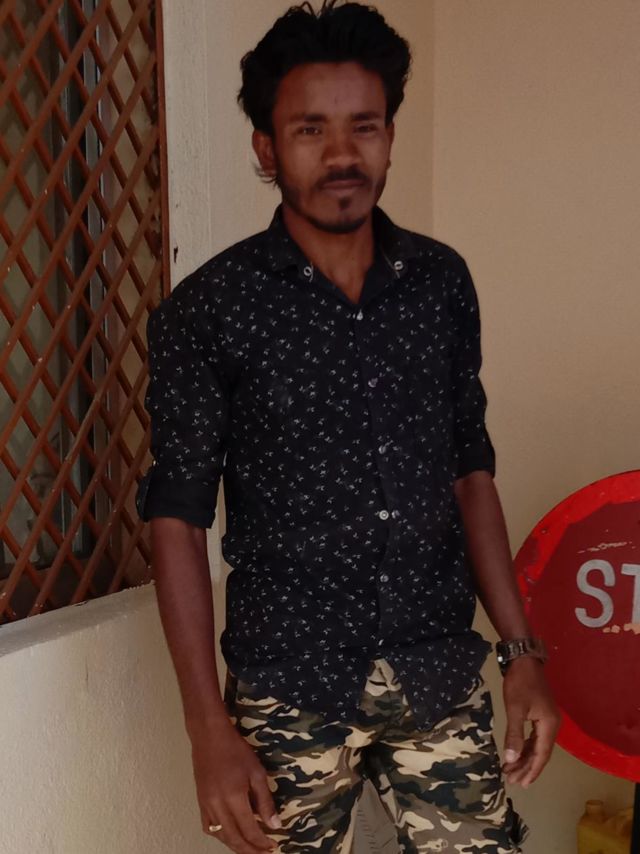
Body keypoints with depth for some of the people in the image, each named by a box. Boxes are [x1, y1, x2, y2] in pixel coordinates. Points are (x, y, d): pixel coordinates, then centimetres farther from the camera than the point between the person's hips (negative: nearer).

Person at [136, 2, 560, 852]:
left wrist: (523, 649, 6)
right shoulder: (207, 311, -10)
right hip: (290, 691, -3)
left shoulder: (443, 281, 2)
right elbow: (177, 520, -7)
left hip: (442, 676, 3)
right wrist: (209, 727, -11)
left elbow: (471, 470, 9)